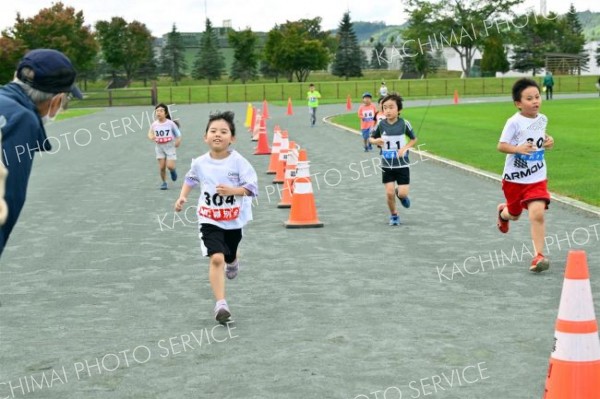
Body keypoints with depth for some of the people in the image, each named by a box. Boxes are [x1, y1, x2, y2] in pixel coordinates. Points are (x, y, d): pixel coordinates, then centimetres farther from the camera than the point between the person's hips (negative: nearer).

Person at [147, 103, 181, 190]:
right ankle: (164, 182, 22)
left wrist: (178, 141, -19)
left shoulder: (171, 123, -14)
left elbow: (178, 134, -3)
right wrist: (151, 137, -9)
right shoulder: (154, 124, -6)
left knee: (170, 166, -12)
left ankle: (173, 170, 25)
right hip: (159, 147, 3)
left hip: (170, 146, -3)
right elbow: (150, 133, 12)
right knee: (162, 167, 2)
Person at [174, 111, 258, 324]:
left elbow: (251, 188, -18)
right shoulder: (200, 163, -9)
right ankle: (221, 304, -16)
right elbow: (190, 179, 13)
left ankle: (233, 262, 64)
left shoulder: (238, 162, -18)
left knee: (229, 256, 24)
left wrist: (232, 190, -32)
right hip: (209, 220, 0)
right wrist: (182, 196, 0)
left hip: (233, 220, 1)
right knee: (216, 258, -18)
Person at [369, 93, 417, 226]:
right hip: (387, 165, 1)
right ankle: (394, 215, 21)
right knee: (389, 193, -3)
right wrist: (376, 141, -16)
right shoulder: (381, 124, -6)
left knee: (402, 193, -5)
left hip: (402, 165, -1)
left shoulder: (404, 123, -11)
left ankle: (400, 194, 33)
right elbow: (371, 138, 7)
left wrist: (405, 148, -15)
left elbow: (414, 139, 2)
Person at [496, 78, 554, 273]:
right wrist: (518, 149, -32)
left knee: (537, 214, -17)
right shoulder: (514, 122, -16)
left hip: (537, 178, 2)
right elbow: (501, 146, -16)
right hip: (514, 178, -2)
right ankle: (503, 212, 58)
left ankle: (539, 255, -11)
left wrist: (548, 141, -1)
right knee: (514, 214, 19)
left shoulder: (542, 119, 0)